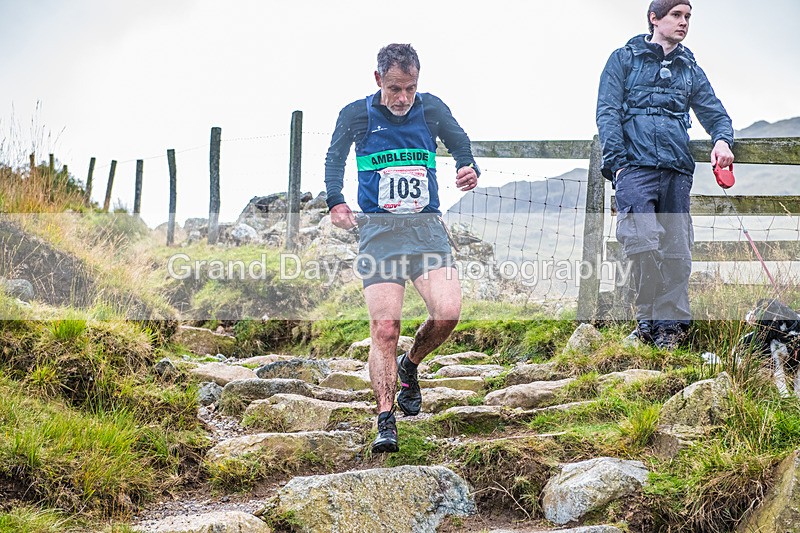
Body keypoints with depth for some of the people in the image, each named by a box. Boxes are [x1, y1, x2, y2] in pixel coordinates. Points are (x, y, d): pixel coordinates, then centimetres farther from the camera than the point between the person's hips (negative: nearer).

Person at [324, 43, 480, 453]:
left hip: (426, 227, 2)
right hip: (378, 231, -1)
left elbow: (462, 147, 14)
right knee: (384, 328, -12)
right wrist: (335, 201, 0)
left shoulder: (431, 109, 5)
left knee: (447, 312, -16)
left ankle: (410, 366, 15)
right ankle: (385, 421, -5)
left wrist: (469, 170, -9)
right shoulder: (357, 115, 2)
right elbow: (334, 159, 15)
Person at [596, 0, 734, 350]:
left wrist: (722, 139, -8)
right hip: (636, 166, -4)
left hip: (677, 172, 4)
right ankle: (648, 322, -6)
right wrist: (617, 162, -9)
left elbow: (714, 112, 16)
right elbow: (607, 113, 3)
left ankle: (670, 325, 7)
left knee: (676, 250, 0)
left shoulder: (690, 69, 22)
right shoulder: (624, 59, 11)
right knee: (644, 243, -19)